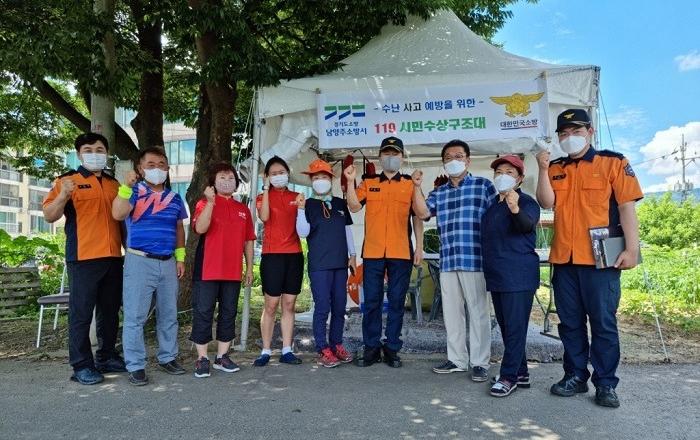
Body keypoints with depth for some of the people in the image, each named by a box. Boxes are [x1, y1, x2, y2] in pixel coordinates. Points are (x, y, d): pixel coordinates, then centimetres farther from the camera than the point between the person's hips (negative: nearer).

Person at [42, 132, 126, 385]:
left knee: (110, 312, 11)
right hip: (83, 258, -5)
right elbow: (49, 216, -7)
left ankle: (106, 357, 22)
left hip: (113, 258, 5)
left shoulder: (114, 184, 17)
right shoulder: (68, 181, 2)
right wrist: (62, 196, -24)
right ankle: (81, 365, 5)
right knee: (81, 313, -2)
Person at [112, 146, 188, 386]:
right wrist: (126, 186, -25)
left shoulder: (174, 198, 13)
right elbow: (118, 214, -19)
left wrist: (180, 258, 11)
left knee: (168, 315, 12)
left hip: (168, 262, 5)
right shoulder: (134, 192, -1)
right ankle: (135, 366, 8)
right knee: (135, 316, -2)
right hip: (140, 261, -4)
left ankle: (168, 358, 24)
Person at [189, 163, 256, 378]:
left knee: (228, 313, 9)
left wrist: (249, 267, 10)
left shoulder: (243, 209, 13)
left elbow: (248, 240, 14)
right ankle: (202, 358, 11)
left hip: (233, 271, 4)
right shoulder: (205, 203, 1)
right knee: (203, 312, 1)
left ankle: (222, 356, 20)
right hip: (207, 271, -4)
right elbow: (200, 228, -19)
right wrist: (210, 202, -23)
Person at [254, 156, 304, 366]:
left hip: (294, 254, 3)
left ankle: (287, 351, 12)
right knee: (271, 305, -2)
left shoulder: (296, 197, 14)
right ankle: (266, 351, 8)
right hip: (272, 255, -3)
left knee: (289, 304, 6)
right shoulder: (263, 197, 6)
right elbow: (264, 217, -16)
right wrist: (266, 189, -12)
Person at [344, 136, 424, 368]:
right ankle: (371, 348, 16)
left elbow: (418, 217, 7)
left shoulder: (410, 184, 8)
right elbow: (354, 206, -1)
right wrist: (350, 181, -11)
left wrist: (419, 247, 2)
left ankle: (392, 348, 16)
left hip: (401, 253, 0)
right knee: (371, 301, 5)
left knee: (396, 302, 5)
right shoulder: (368, 182, 11)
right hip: (372, 252, 1)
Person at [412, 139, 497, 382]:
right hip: (447, 261, 5)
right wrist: (417, 187, -8)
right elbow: (422, 212, 1)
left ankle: (480, 363, 11)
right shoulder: (438, 192, 17)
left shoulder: (483, 185, 4)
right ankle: (457, 359, 23)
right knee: (451, 312, 11)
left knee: (478, 311, 1)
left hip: (475, 259, -5)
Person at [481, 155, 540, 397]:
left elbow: (527, 225, -28)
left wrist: (515, 209, -45)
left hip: (519, 275, -8)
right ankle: (520, 373, 25)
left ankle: (509, 376, 5)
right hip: (496, 275, 8)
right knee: (506, 326, 13)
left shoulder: (526, 202, -7)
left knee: (515, 327, -4)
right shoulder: (492, 205, 15)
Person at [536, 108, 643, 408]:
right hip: (564, 259, 4)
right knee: (570, 322, 10)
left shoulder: (613, 163, 2)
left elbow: (627, 207, -3)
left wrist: (631, 249, -10)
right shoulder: (555, 169, 13)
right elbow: (547, 203, -1)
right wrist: (543, 169, -11)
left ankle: (605, 384, 14)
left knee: (603, 322, 2)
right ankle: (575, 376, 23)